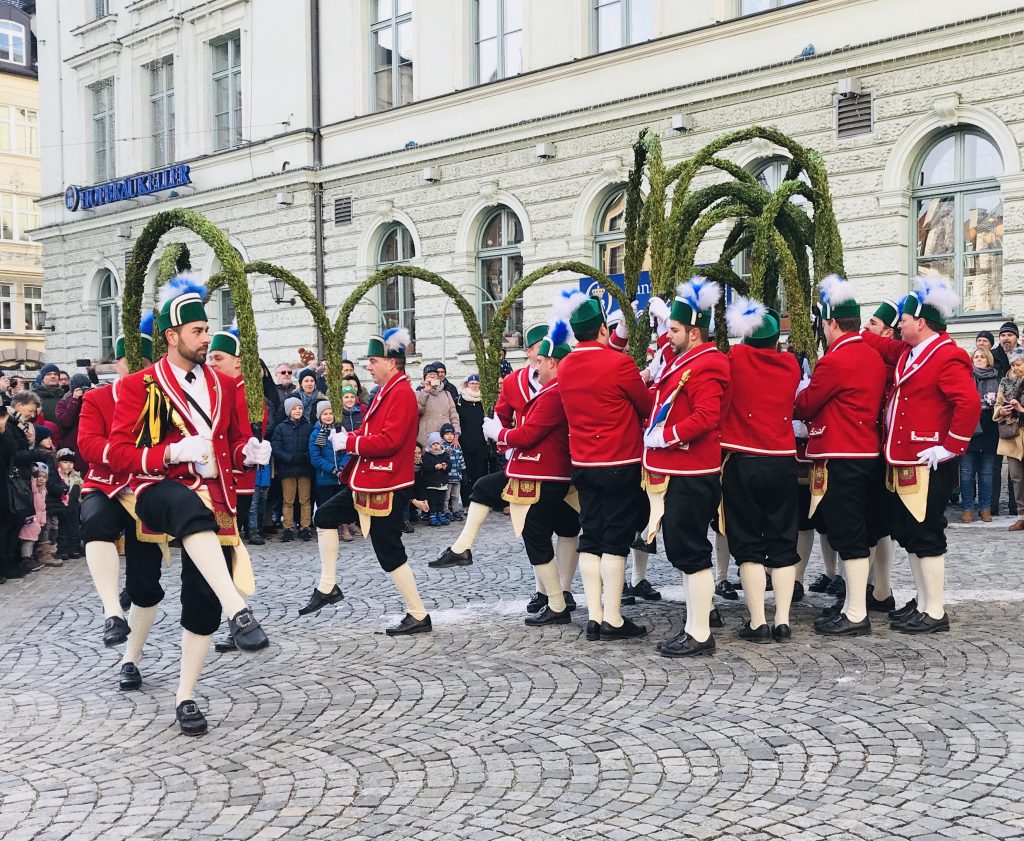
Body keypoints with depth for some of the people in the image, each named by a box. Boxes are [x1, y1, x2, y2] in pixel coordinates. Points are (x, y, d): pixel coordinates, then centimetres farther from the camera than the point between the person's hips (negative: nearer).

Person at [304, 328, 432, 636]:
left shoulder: (401, 393, -17)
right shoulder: (386, 391, 14)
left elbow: (389, 440, -26)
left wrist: (349, 443, -17)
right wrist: (348, 438, 0)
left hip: (387, 487, -10)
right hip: (369, 482, 10)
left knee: (389, 553, -4)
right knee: (325, 515, 13)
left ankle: (419, 616, 7)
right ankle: (327, 587, 20)